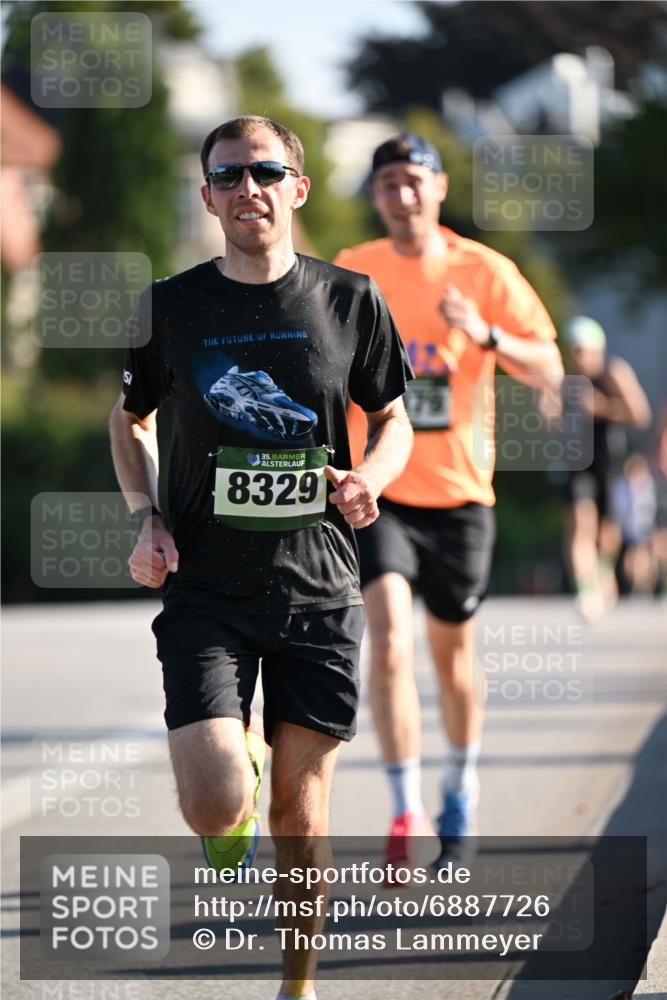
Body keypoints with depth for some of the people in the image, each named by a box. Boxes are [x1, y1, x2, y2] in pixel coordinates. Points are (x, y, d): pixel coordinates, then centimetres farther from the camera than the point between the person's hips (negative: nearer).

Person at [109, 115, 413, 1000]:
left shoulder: (349, 301, 1)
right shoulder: (172, 306, 0)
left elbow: (393, 422, 13)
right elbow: (131, 421, 16)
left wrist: (368, 479, -9)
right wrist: (147, 519, 0)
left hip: (319, 591, 1)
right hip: (207, 589, -1)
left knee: (300, 810, 4)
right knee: (212, 805, -16)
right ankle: (236, 797, 23)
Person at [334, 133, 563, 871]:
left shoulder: (486, 273, -3)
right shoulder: (348, 274, 0)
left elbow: (549, 373, -8)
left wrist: (486, 335, -24)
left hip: (458, 492, 1)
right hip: (376, 489, -1)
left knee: (452, 651, 13)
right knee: (389, 640, -19)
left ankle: (460, 788, 37)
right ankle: (405, 811, -15)